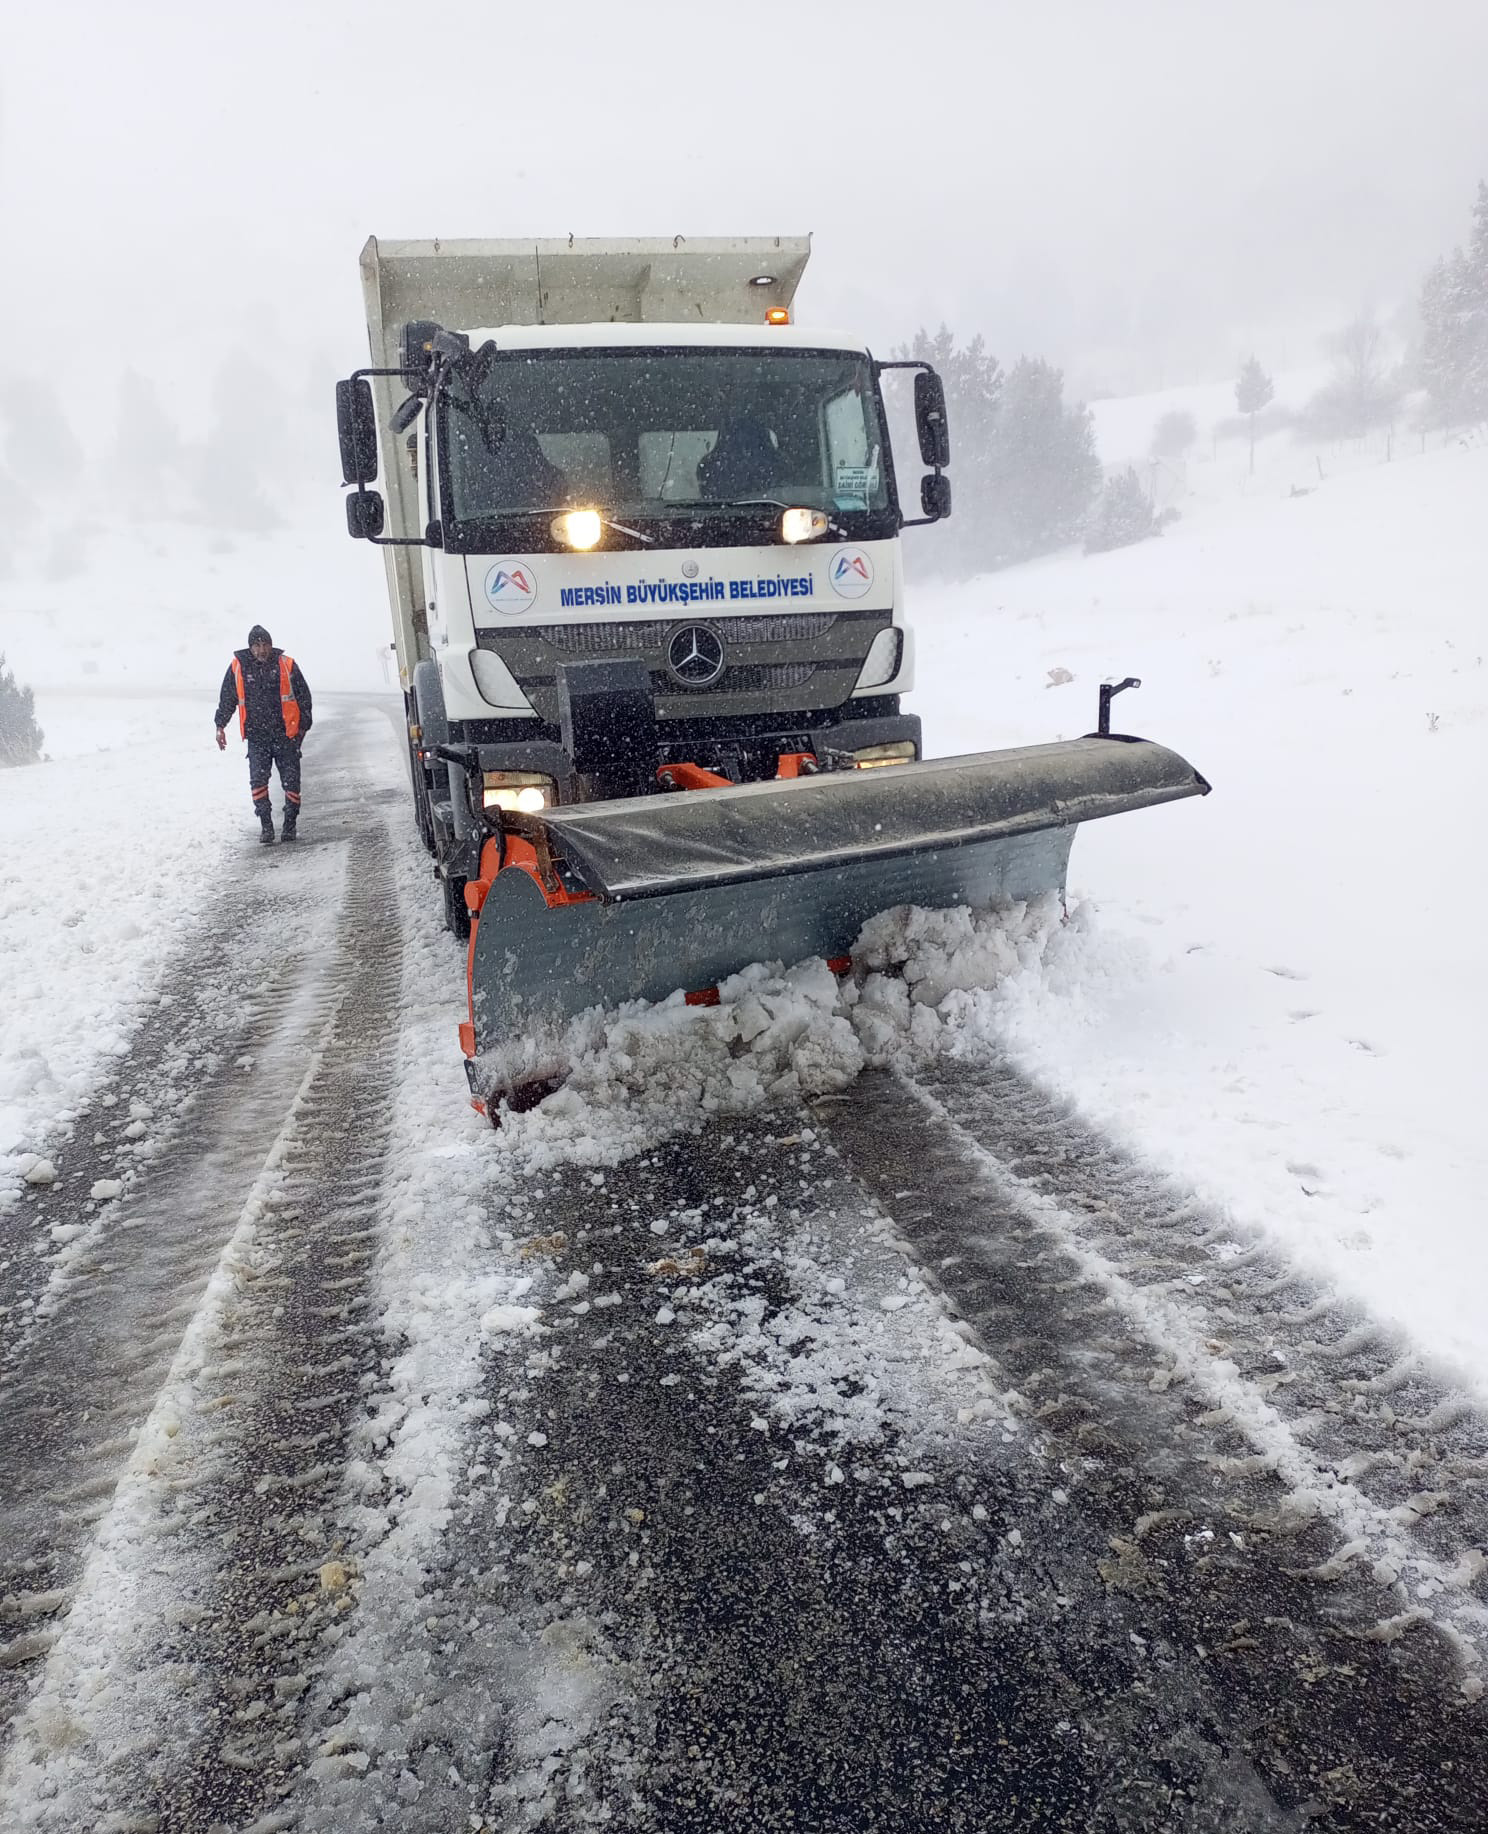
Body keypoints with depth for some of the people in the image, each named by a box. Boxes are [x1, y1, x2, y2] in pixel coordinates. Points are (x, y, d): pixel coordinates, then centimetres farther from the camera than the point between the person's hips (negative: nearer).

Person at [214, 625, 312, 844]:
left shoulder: (287, 665, -1)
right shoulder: (238, 667, 1)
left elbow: (304, 696, 7)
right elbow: (226, 699, 11)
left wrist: (303, 726, 9)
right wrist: (220, 726, 9)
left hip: (286, 735, 0)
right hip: (257, 736, 0)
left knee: (291, 780, 2)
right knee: (258, 780, -9)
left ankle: (290, 823, 16)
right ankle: (265, 825, -2)